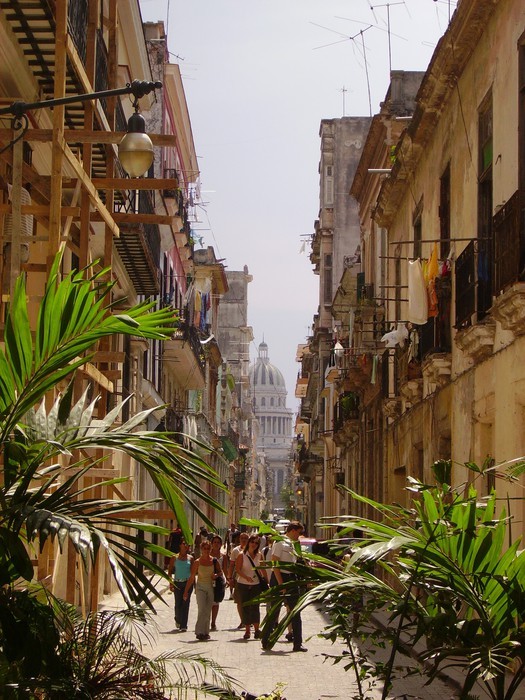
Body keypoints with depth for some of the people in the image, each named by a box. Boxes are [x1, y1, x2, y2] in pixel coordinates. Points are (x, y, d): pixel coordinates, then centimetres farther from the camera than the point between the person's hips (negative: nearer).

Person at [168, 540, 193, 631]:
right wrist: (171, 583, -5)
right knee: (178, 604, 0)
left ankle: (183, 625, -2)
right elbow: (170, 572, 5)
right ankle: (178, 619, 30)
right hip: (177, 583, 0)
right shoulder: (174, 558, 5)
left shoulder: (190, 558, 7)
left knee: (185, 604, -4)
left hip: (188, 583, 0)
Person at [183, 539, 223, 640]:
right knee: (202, 610, -16)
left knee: (208, 611, 5)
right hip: (200, 587, -3)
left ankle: (205, 632, 12)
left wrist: (216, 575, -8)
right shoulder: (197, 562, -3)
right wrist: (186, 591, -2)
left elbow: (220, 572, 16)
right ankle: (199, 632, -16)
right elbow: (191, 578, 0)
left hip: (210, 588, 3)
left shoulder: (214, 561, 3)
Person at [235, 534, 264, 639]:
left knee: (255, 606, -8)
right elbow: (238, 569, -10)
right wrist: (246, 577, -25)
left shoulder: (259, 556, 5)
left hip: (256, 584, 1)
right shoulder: (242, 555, -3)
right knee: (245, 607, 2)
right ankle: (247, 630, 9)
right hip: (243, 584, -1)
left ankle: (257, 630, -8)